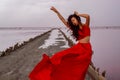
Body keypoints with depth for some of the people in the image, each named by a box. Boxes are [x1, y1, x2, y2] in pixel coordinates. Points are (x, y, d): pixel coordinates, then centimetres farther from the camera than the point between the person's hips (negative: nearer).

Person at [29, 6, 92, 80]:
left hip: (86, 49, -3)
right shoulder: (75, 29, 9)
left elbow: (88, 16, -18)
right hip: (78, 47, 3)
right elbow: (63, 20, 9)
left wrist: (78, 14, -3)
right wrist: (57, 12, 5)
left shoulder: (86, 26, 2)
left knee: (79, 71, -1)